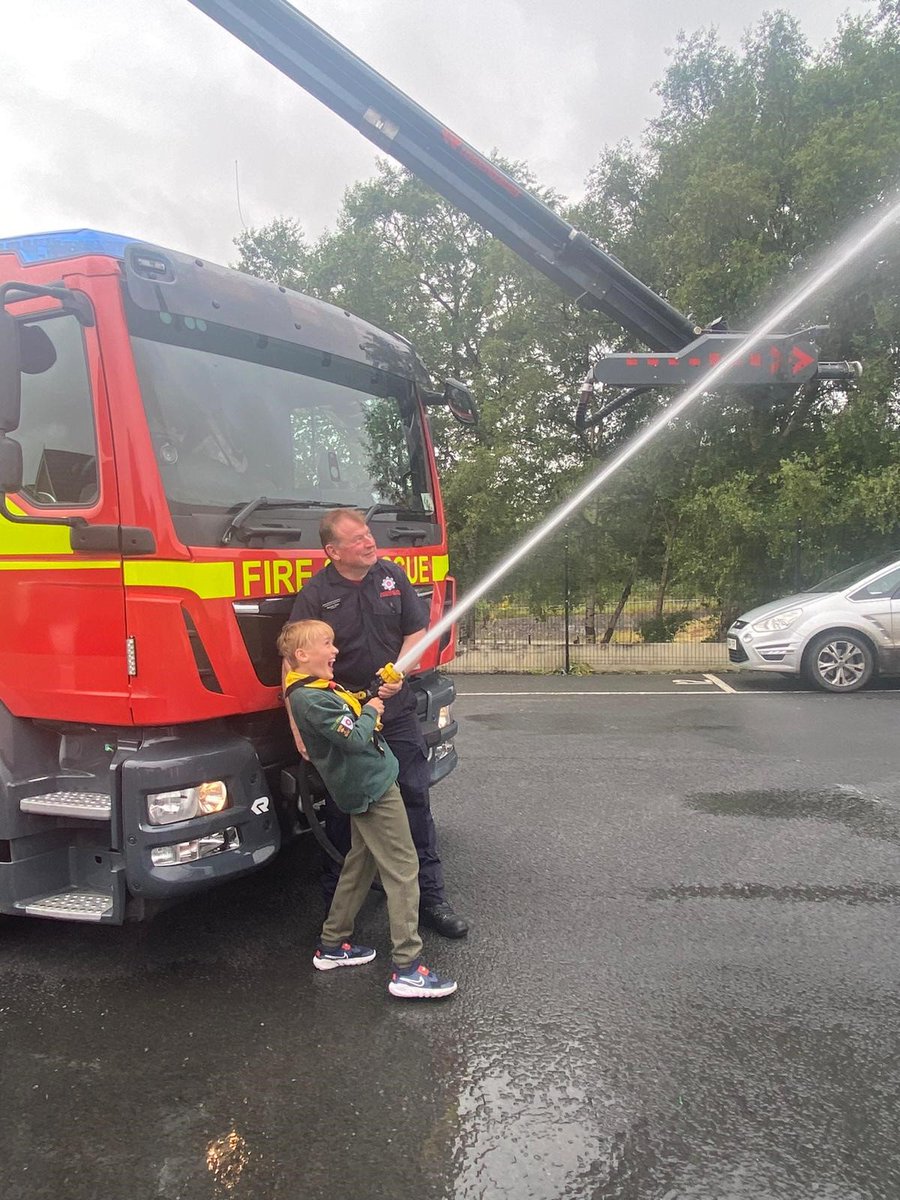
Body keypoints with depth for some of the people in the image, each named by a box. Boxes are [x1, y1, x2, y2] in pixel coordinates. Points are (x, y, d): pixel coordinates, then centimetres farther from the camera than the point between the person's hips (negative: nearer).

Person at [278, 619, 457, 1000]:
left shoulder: (318, 690, 11)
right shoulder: (311, 700, -21)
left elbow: (347, 720, 18)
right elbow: (355, 739, -25)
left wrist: (373, 699, 4)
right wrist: (370, 711, -8)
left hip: (361, 788, 10)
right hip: (375, 789, -10)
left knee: (359, 865, 20)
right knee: (402, 869, -7)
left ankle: (332, 946, 31)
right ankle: (407, 969, -6)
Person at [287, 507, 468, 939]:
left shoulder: (393, 576, 1)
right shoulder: (315, 594, -11)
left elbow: (416, 632, 7)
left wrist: (398, 673, -12)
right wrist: (300, 727, -22)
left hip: (396, 711, 3)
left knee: (415, 801, 5)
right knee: (342, 810, 9)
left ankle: (430, 897, 16)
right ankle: (336, 900, 27)